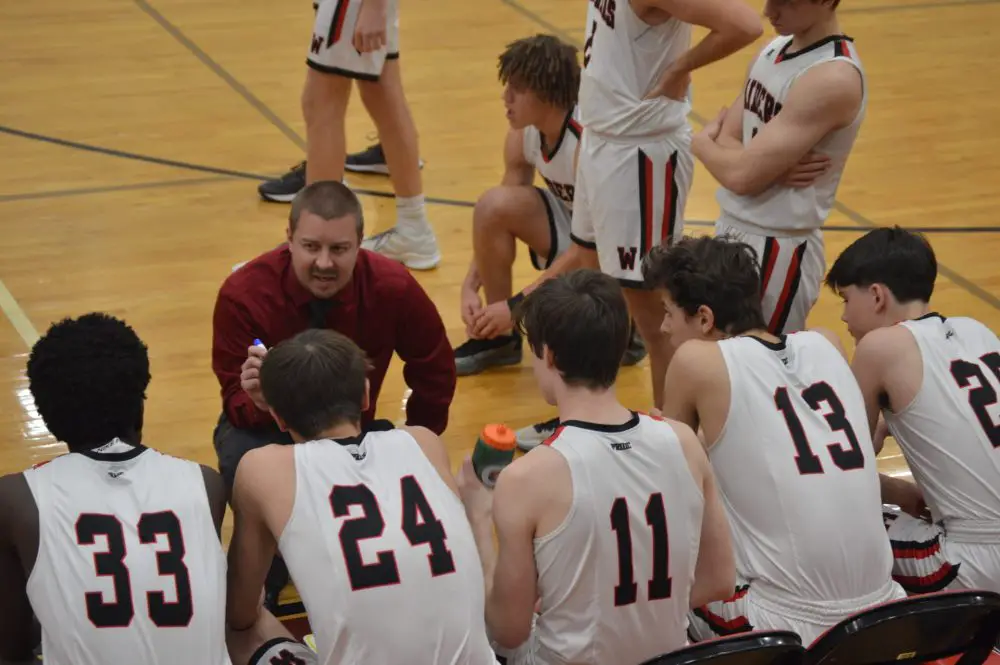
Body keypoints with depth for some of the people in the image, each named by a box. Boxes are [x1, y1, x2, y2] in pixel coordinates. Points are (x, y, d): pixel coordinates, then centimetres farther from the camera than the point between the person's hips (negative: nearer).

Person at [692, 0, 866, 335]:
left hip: (778, 249, -8)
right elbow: (726, 142, 4)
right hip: (732, 230, 8)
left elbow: (742, 175, -23)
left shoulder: (833, 79, -22)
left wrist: (701, 142, -3)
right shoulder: (775, 48, 7)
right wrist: (772, 165, -17)